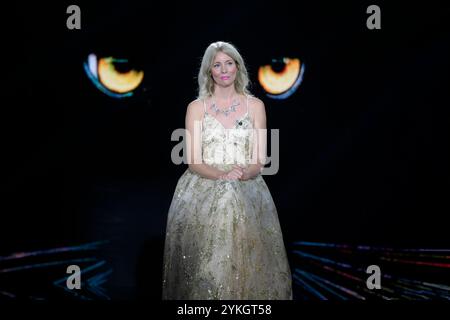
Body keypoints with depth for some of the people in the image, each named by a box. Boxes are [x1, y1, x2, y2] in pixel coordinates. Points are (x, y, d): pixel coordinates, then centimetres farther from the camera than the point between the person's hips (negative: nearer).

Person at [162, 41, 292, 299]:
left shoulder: (255, 105, 7)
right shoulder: (196, 108, 5)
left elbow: (260, 160, 3)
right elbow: (194, 162, -1)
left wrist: (244, 174, -18)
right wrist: (222, 175, -19)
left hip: (247, 189, 0)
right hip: (203, 189, 0)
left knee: (245, 261, -14)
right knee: (206, 266, -13)